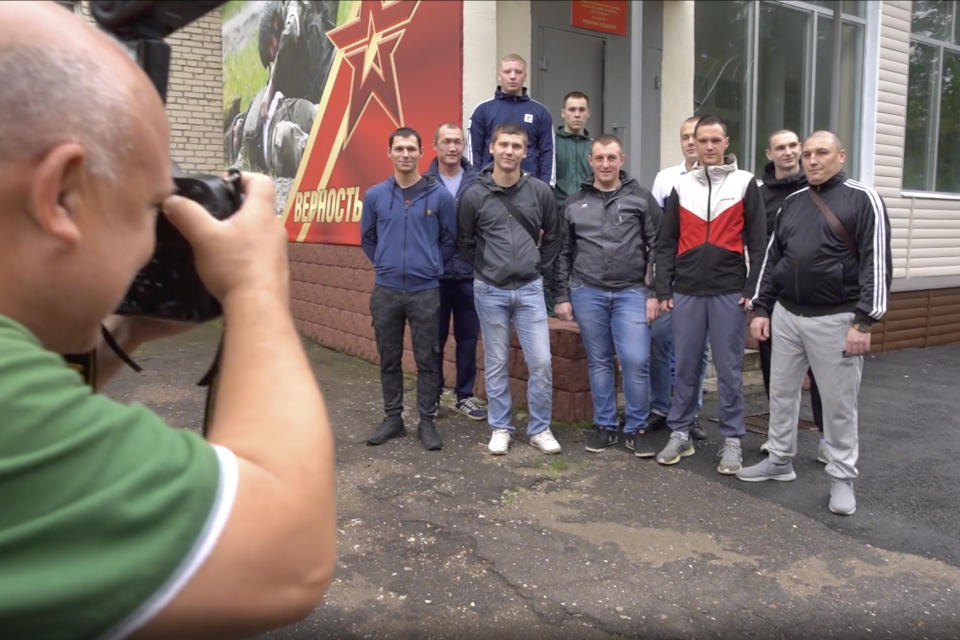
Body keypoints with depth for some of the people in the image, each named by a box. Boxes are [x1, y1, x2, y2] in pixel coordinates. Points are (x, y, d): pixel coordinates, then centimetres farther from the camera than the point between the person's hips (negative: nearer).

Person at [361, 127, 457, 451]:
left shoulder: (440, 195, -3)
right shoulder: (374, 195, 2)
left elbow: (449, 241, 6)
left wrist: (429, 266, 9)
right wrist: (386, 266, 13)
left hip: (425, 291, -2)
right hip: (385, 291, 2)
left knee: (427, 359, 4)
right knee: (389, 359, 10)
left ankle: (427, 421, 15)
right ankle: (392, 417, 23)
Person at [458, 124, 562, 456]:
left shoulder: (540, 191, -2)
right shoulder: (474, 195, -5)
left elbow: (553, 237, 10)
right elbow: (465, 242, 7)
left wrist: (537, 269, 7)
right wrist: (487, 270, 7)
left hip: (530, 289, 1)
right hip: (490, 291, -1)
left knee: (541, 362, -1)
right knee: (496, 363, 8)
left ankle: (540, 428, 16)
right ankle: (500, 428, 22)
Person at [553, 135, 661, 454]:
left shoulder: (641, 198, 2)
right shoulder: (574, 203, 8)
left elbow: (657, 247, 1)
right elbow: (564, 253, 10)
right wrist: (562, 296, 6)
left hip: (632, 292, -2)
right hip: (587, 293, 2)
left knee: (636, 361, -7)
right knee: (599, 362, 9)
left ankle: (636, 428, 11)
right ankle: (605, 425, 22)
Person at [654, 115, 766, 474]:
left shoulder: (745, 184, 5)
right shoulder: (682, 186, 10)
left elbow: (757, 241, 2)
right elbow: (666, 243, 9)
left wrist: (752, 289, -6)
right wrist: (663, 290, 3)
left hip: (729, 292, -2)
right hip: (686, 293, 2)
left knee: (729, 369, 4)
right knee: (686, 367, 7)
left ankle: (732, 440, 14)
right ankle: (680, 434, 18)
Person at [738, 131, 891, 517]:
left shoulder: (862, 200, -5)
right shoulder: (792, 202, 11)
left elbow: (876, 263, -10)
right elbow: (772, 258, 15)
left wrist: (864, 321, -16)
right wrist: (761, 308, 9)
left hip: (835, 319, -5)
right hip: (786, 316, 5)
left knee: (839, 402, 3)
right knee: (782, 392, 12)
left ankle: (842, 477, 17)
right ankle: (780, 460, 28)